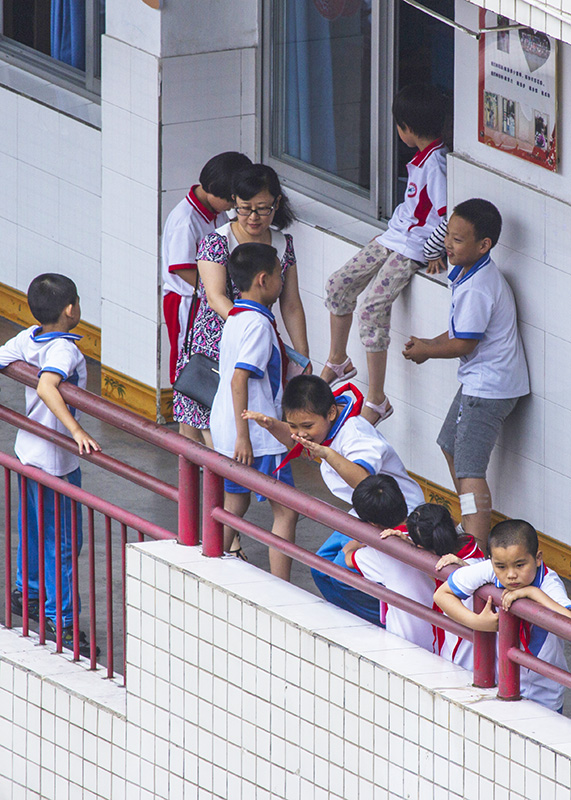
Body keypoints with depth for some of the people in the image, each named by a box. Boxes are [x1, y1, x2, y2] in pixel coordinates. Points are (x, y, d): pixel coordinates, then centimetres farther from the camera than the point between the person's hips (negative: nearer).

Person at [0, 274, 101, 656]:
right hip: (56, 459, -8)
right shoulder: (64, 349, -24)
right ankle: (60, 619, 4)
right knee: (62, 539, 0)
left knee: (35, 529, 25)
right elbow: (46, 387, -39)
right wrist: (76, 430, -43)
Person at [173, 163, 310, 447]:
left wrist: (303, 360, 7)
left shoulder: (283, 244, 7)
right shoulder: (216, 242, -9)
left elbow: (291, 306, 12)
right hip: (214, 356, -4)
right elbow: (216, 297, -21)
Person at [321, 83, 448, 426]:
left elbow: (445, 215, -23)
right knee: (340, 283, 10)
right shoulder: (422, 158, 9)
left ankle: (377, 401, -14)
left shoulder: (437, 162, -21)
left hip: (414, 248, -10)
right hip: (394, 238, 10)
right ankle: (338, 362, 30)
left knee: (373, 307, -20)